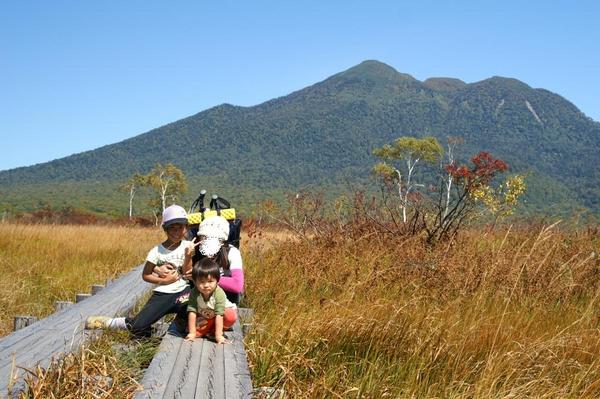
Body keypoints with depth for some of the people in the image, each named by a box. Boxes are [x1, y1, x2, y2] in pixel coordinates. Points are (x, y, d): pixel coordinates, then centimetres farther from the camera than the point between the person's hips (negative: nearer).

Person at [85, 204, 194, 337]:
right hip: (162, 294, -2)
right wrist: (164, 280, -10)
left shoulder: (187, 246, -1)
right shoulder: (157, 251, -5)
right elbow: (145, 275, 1)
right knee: (138, 327, -14)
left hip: (182, 292, 2)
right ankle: (105, 322, 12)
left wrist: (188, 256, -19)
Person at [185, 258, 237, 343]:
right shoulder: (194, 293, -28)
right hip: (203, 316, 1)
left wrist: (218, 335, -38)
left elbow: (219, 315, -36)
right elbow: (192, 312, -29)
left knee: (231, 317, -33)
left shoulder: (219, 293, -34)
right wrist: (192, 333, -31)